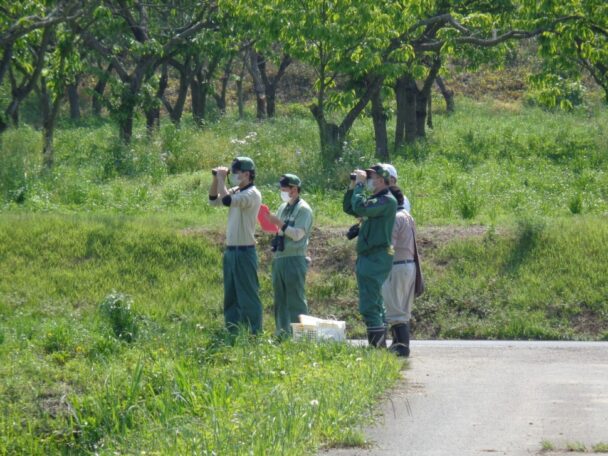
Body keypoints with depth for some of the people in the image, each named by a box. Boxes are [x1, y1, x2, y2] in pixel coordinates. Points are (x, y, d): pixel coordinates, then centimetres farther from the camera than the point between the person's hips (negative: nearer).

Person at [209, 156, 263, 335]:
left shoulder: (252, 194, -15)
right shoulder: (236, 192, 12)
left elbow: (226, 200, -27)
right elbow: (214, 200, 17)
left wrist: (221, 178, -15)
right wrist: (216, 179, 5)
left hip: (245, 252, -9)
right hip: (230, 251, 9)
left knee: (248, 295, -6)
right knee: (230, 296, 13)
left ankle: (254, 333, -4)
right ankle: (233, 333, 20)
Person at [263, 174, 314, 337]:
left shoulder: (303, 209, -7)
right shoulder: (283, 208, 17)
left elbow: (298, 234, -16)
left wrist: (279, 223, -19)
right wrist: (270, 222, 4)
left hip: (294, 260, -8)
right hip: (279, 258, 8)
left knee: (295, 300, -8)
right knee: (280, 300, 10)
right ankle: (282, 334, 15)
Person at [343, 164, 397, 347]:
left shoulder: (388, 200, -13)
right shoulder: (375, 200, 17)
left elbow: (360, 208, -25)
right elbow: (349, 208, 24)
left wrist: (359, 185, -14)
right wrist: (352, 186, 12)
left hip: (376, 259, -10)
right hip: (367, 257, 10)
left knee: (369, 307, -14)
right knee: (374, 306, 14)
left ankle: (377, 345, -17)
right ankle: (380, 345, 19)